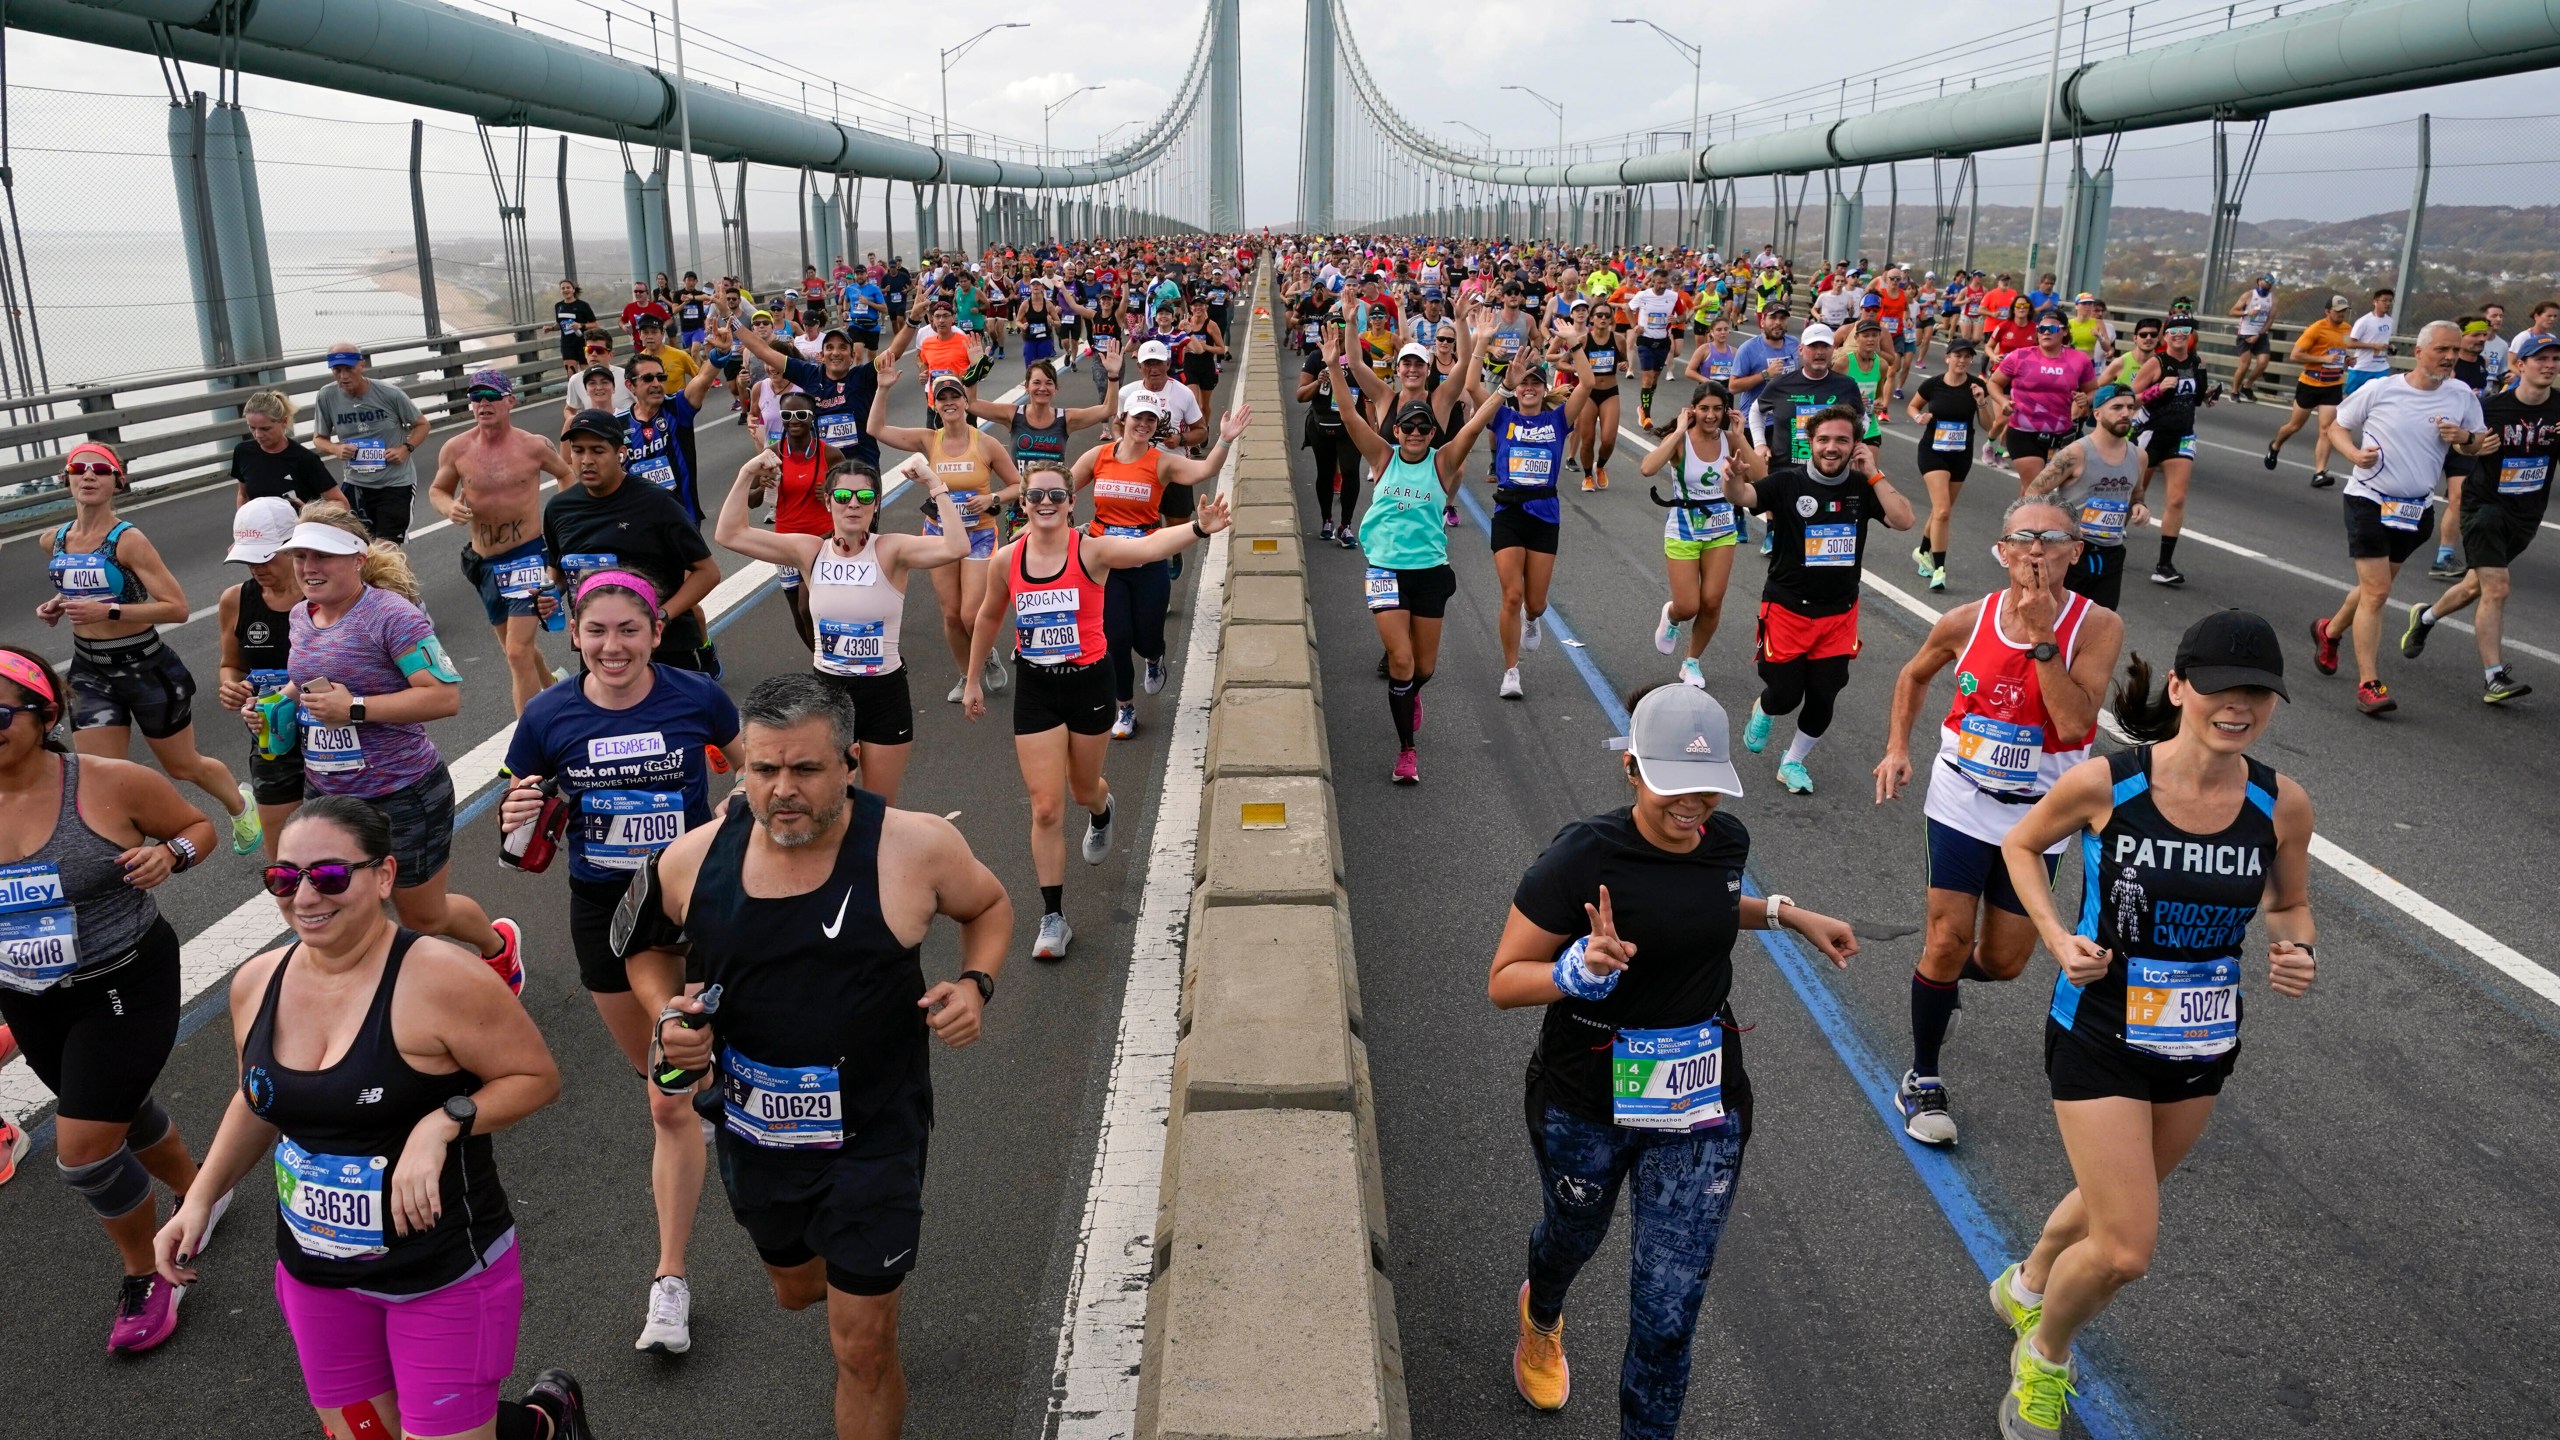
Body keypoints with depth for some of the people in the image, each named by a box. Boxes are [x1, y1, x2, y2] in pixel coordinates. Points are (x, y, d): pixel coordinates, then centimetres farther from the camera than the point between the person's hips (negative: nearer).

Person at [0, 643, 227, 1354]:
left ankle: (147, 1277, 18)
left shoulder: (109, 783, -19)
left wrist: (171, 853, -24)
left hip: (126, 988, -5)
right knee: (123, 1115, 23)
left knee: (83, 1149, -7)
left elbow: (198, 825, -3)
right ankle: (200, 1194, 52)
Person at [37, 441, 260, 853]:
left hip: (146, 668, -5)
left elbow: (178, 608, -21)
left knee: (183, 766, 15)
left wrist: (108, 612, -29)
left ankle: (240, 805, 45)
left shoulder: (128, 540, -17)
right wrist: (58, 604, 3)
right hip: (89, 673, 5)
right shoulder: (57, 540, 2)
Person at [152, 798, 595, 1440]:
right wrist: (200, 1199, 6)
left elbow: (538, 1077, -15)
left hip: (445, 1276, -6)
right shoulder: (256, 983, -2)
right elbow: (258, 1101, 16)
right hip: (316, 1276, 7)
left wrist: (444, 1123, -28)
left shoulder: (441, 980, -23)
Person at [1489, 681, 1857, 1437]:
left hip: (1701, 1106, 3)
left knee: (1668, 1314, 1)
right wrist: (1580, 970, -37)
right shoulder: (1583, 857, -25)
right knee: (1573, 1235, 28)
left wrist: (1784, 913, 5)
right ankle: (1541, 1319, 65)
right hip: (1586, 1104, -2)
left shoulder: (1726, 839, -8)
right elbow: (1503, 981, -19)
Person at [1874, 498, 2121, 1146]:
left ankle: (1939, 979, 46)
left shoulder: (2097, 625, -15)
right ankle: (1922, 1079, 12)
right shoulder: (1967, 620, -9)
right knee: (1949, 939, -6)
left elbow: (2074, 723, -27)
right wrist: (1897, 747, 2)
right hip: (1963, 801, 0)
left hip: (2037, 814, 0)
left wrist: (2041, 635, -28)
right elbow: (1914, 675, 12)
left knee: (2004, 961, 10)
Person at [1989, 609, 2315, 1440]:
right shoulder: (2102, 784, -20)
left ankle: (2026, 1285, 57)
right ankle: (2045, 1354, 27)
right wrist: (2057, 937, -16)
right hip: (2101, 1038, -5)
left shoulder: (2282, 806, -10)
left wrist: (2297, 951, -15)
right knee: (2126, 1251, -6)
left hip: (2201, 1047, 5)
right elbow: (2020, 845, -2)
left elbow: (2290, 906, 8)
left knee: (2115, 1202, 25)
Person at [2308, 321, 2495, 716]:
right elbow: (2337, 427, 4)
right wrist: (2356, 454, -16)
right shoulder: (2380, 390, -8)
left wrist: (2465, 438, -12)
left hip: (2416, 509, 5)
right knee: (2376, 592, -12)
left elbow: (2481, 443, 12)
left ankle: (2329, 631, 45)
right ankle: (2369, 684, -11)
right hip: (2369, 500, -5)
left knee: (2375, 587, 17)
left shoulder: (2462, 395, 1)